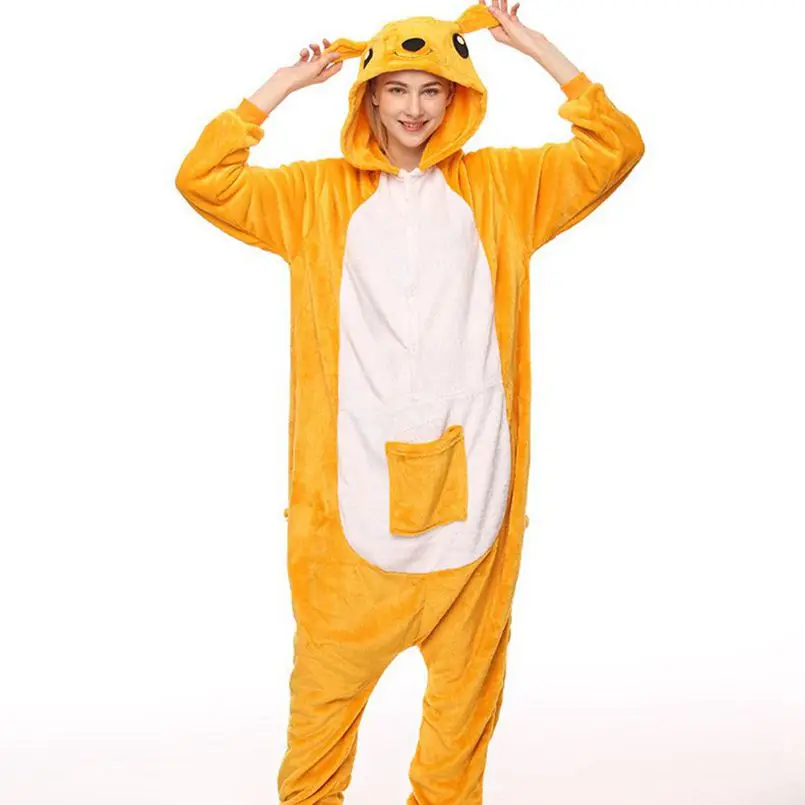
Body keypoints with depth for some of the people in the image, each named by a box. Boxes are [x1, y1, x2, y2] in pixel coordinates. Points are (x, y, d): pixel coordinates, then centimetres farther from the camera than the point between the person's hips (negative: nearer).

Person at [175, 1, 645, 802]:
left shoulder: (501, 184, 11)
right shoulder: (319, 192, 8)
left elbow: (614, 148, 8)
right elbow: (204, 181, 1)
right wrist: (285, 83, 2)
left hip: (468, 469, 2)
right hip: (355, 472, -1)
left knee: (467, 666, 12)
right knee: (330, 665, 6)